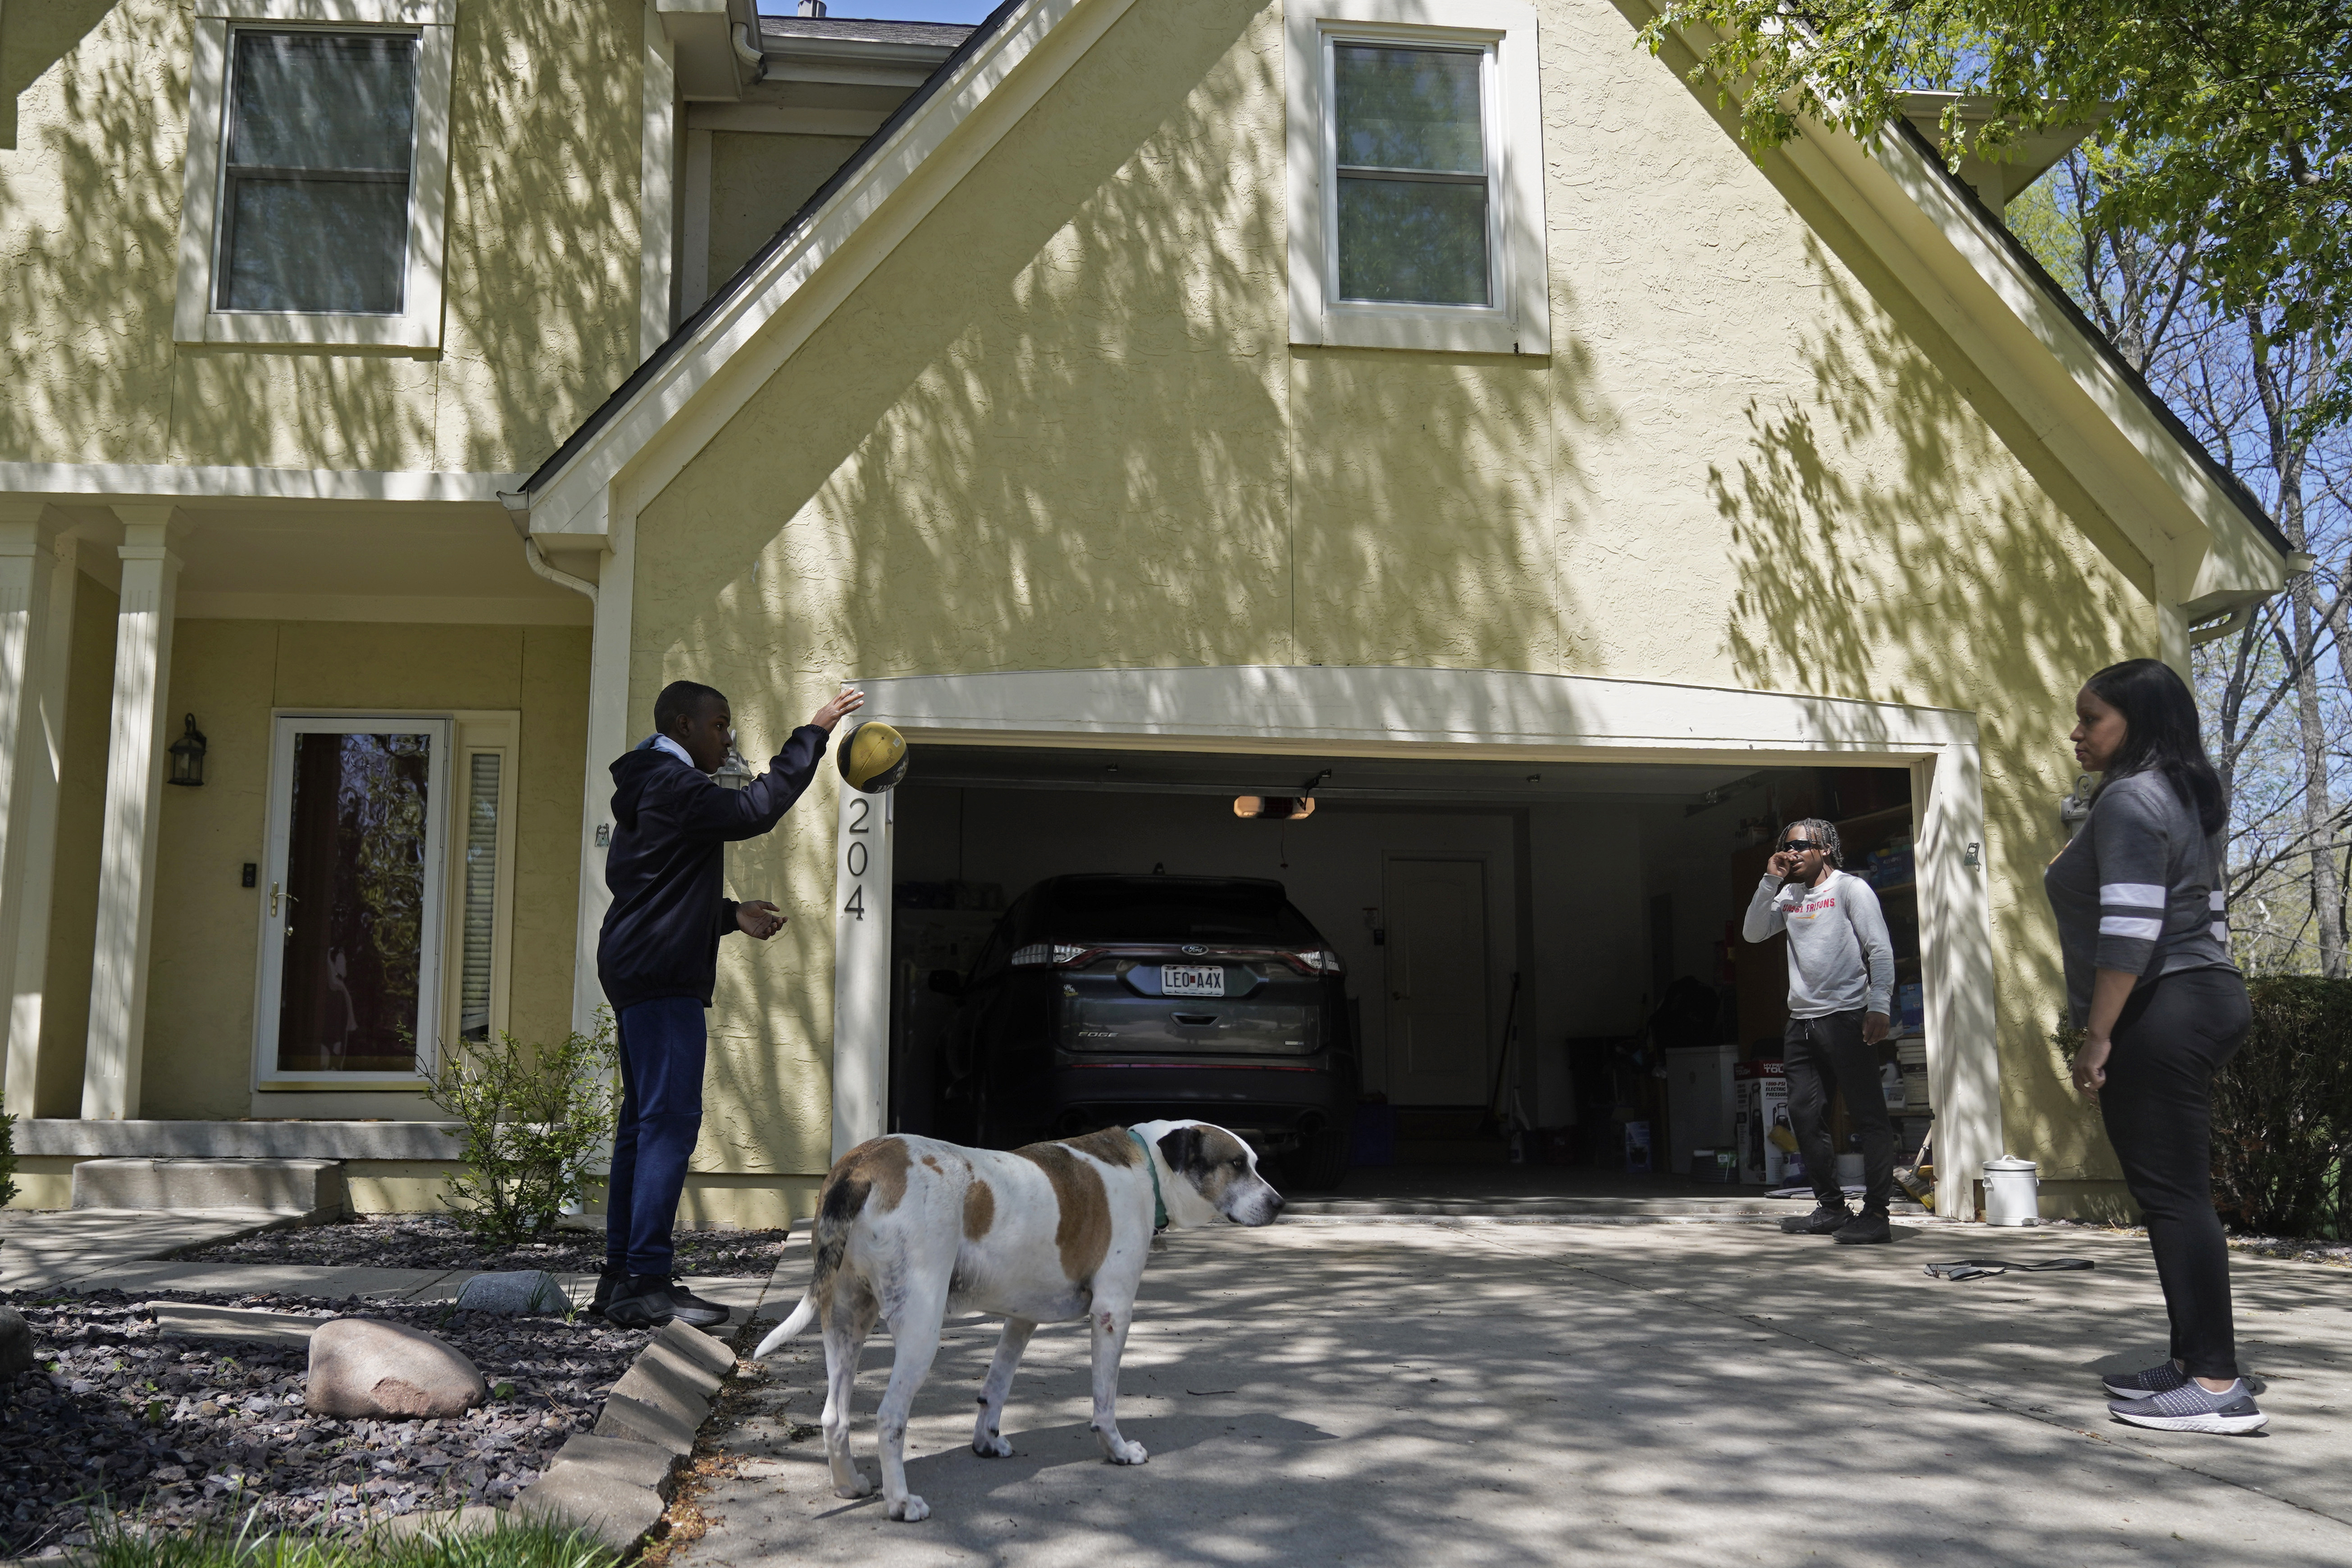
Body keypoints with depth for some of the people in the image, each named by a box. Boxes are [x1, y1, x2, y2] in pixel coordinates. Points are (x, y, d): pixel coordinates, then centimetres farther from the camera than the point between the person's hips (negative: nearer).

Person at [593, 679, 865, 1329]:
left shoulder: (653, 788, 24)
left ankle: (621, 1278, 14)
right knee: (671, 1119, -14)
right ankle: (647, 1283, -16)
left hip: (640, 974, 11)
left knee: (643, 1122, 11)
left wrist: (731, 914, 19)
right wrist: (813, 734, -16)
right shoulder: (672, 785, -11)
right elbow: (755, 810, -23)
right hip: (662, 977, -11)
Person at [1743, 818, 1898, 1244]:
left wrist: (1879, 1005, -17)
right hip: (1802, 1021, 7)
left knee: (1867, 1115, -6)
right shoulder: (1788, 896, 17)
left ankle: (1876, 1213, -7)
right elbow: (1753, 933, 10)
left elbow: (1880, 950, -6)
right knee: (1805, 1114, 7)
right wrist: (1770, 882, 3)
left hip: (1846, 1017, -7)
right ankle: (1831, 1208, 15)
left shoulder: (1850, 889, 0)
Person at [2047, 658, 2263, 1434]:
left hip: (2158, 1016, -11)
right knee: (2180, 1191, 12)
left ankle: (2217, 1386, -9)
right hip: (2207, 1000, 11)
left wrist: (2097, 1035, -20)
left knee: (2172, 1192, -9)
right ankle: (2194, 1364, 17)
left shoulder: (2130, 799, -12)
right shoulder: (2184, 798, 20)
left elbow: (2131, 928, -21)